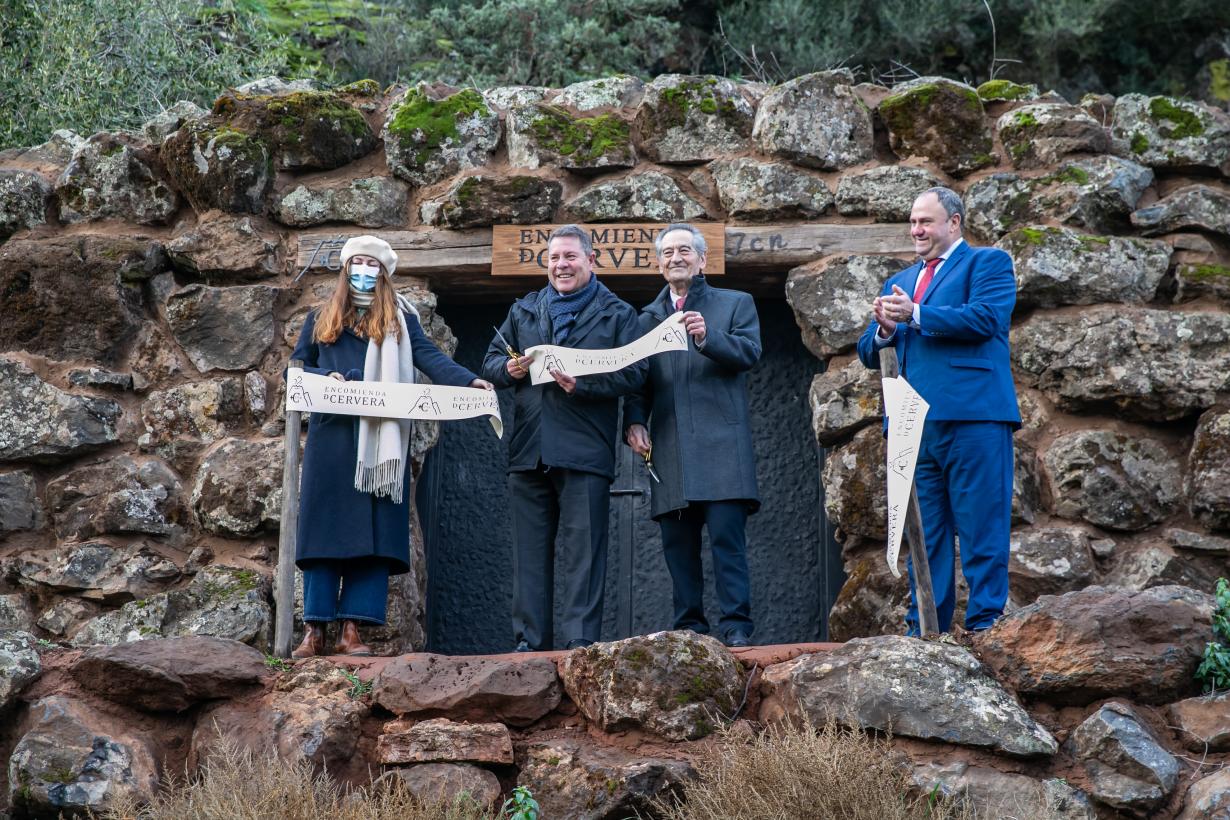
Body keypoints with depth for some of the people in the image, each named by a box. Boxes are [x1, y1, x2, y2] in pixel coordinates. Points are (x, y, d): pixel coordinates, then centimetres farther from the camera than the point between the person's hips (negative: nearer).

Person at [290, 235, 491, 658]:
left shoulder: (400, 319, 13)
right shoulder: (321, 319, 16)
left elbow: (429, 356, -1)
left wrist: (469, 380, -18)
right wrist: (325, 377, -6)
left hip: (380, 440, 0)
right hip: (330, 436, 0)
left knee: (373, 529, -6)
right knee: (324, 527, -4)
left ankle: (352, 630, -6)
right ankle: (315, 630, -2)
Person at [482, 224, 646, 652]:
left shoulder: (617, 314, 7)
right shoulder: (523, 311, 20)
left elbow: (633, 373, -4)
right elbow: (491, 360, 18)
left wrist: (581, 383, -17)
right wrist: (509, 369, -5)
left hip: (584, 451, -4)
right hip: (529, 451, 4)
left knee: (583, 549, -6)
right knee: (530, 550, 5)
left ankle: (581, 640, -5)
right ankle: (530, 640, 9)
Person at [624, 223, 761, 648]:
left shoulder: (735, 304, 13)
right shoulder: (648, 317, 22)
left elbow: (749, 351, -4)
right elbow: (637, 379, 18)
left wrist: (707, 337, -21)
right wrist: (634, 422, 0)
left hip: (721, 443, -4)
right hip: (669, 449, 4)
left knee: (726, 535, -12)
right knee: (678, 542, 2)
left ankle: (736, 626, -12)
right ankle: (690, 626, 6)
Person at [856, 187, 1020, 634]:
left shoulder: (988, 262, 7)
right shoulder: (899, 282, 27)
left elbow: (986, 317, -11)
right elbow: (869, 354, 22)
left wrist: (915, 315, -9)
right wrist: (884, 329, -1)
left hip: (972, 416, -6)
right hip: (915, 425, 6)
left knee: (981, 528, -7)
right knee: (923, 532, 5)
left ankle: (985, 626, -6)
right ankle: (925, 629, 7)